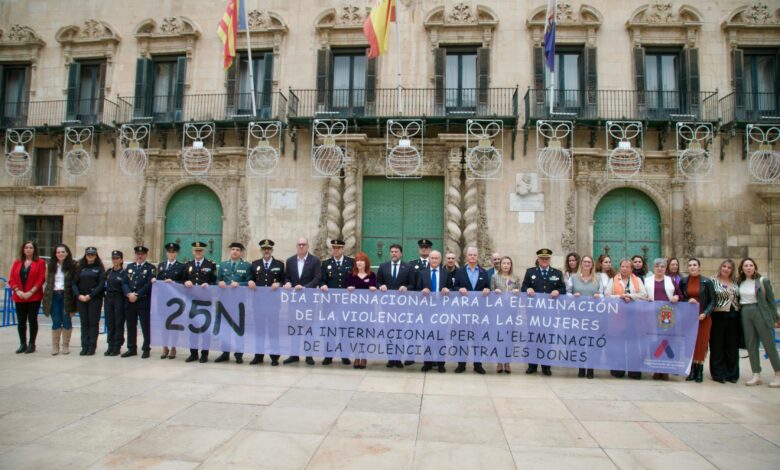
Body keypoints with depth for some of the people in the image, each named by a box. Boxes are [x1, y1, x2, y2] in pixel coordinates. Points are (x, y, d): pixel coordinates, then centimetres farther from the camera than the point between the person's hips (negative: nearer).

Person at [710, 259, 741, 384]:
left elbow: (740, 298, 16)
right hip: (719, 317, -4)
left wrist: (740, 315, 7)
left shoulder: (735, 282, 12)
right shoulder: (713, 281, -1)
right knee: (718, 346, 1)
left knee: (732, 347, 8)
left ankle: (732, 373, 17)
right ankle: (718, 373, 8)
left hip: (733, 317, 4)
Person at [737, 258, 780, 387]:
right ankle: (756, 375, 12)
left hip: (761, 313, -4)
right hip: (745, 314, 4)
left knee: (769, 344, 1)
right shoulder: (740, 282, 6)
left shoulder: (763, 281, -5)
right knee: (751, 345, 6)